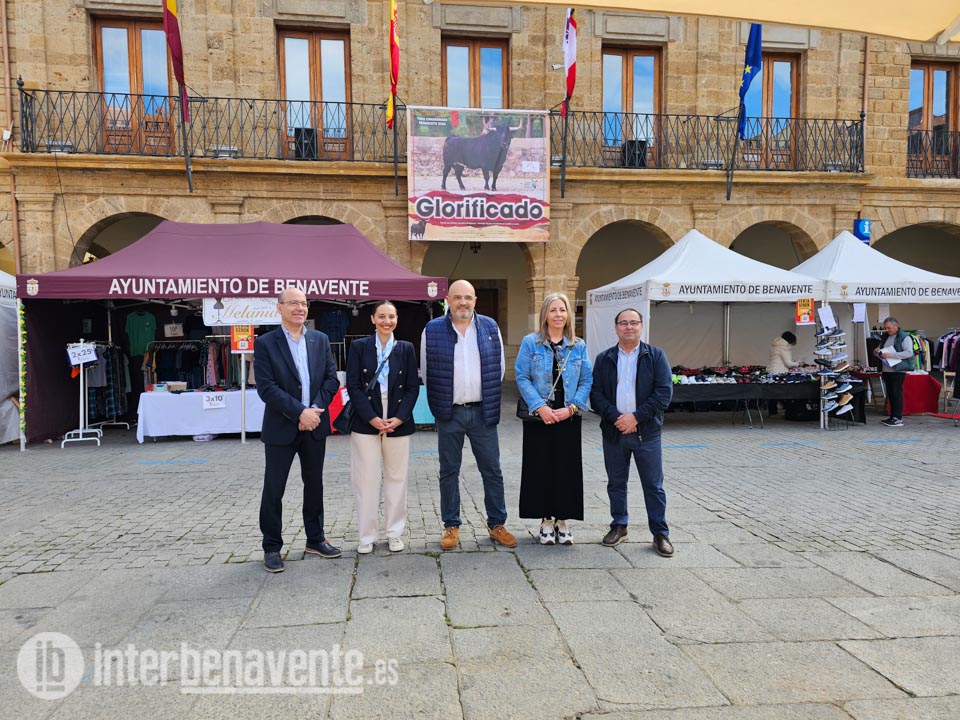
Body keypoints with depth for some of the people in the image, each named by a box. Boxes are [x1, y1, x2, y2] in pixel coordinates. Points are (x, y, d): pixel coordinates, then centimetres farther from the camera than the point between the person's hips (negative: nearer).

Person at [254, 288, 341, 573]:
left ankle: (315, 539, 28)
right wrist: (300, 412, -19)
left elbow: (332, 378, 3)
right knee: (273, 489, 4)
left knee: (314, 484, 14)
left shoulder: (320, 340, 6)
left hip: (315, 425, 4)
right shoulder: (265, 343, -6)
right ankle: (272, 547, 19)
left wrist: (316, 409, -11)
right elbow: (266, 388, -13)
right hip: (281, 428, -4)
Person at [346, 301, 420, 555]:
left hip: (398, 423, 1)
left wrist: (399, 418, -9)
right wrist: (372, 418, -12)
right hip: (365, 423, -1)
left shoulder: (406, 348, 6)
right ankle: (367, 535, 17)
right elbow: (353, 386, -3)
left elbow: (413, 387, 4)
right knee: (366, 480, 3)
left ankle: (394, 533, 22)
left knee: (396, 478, 9)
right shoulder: (359, 347, 2)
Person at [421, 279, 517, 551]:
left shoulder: (490, 327, 4)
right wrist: (441, 401, 7)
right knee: (449, 472, 8)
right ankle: (451, 526, 21)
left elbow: (499, 367, 10)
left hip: (483, 412, 1)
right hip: (449, 414, -1)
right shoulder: (432, 330, 0)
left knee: (492, 470, 7)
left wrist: (489, 399, 10)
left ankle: (497, 524, 21)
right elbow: (425, 372, 6)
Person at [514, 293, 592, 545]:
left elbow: (587, 381, 3)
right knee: (540, 467, 3)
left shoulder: (579, 346, 6)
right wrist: (540, 408, -15)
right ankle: (546, 520, 18)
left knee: (567, 467, 5)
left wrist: (571, 408, -10)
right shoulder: (530, 342, -1)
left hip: (568, 417, 2)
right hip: (539, 416, -2)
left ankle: (563, 521, 19)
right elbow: (522, 377, -5)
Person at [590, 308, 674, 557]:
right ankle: (619, 526, 28)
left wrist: (636, 417, -14)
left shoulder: (656, 356, 2)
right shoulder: (604, 359, 8)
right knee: (616, 483, 12)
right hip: (613, 431, 2)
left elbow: (664, 392, -6)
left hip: (646, 432, -2)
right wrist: (615, 417, -14)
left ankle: (660, 533, 15)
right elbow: (596, 394, 1)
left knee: (654, 485, 4)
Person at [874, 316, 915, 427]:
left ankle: (898, 419, -4)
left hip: (898, 370, -7)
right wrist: (877, 352, 2)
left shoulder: (905, 337, -5)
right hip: (886, 370, 7)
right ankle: (892, 417, 16)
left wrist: (891, 355, -23)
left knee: (897, 393, -7)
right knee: (890, 394, 10)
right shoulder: (885, 338, 18)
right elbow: (879, 351, 27)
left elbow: (909, 352, -17)